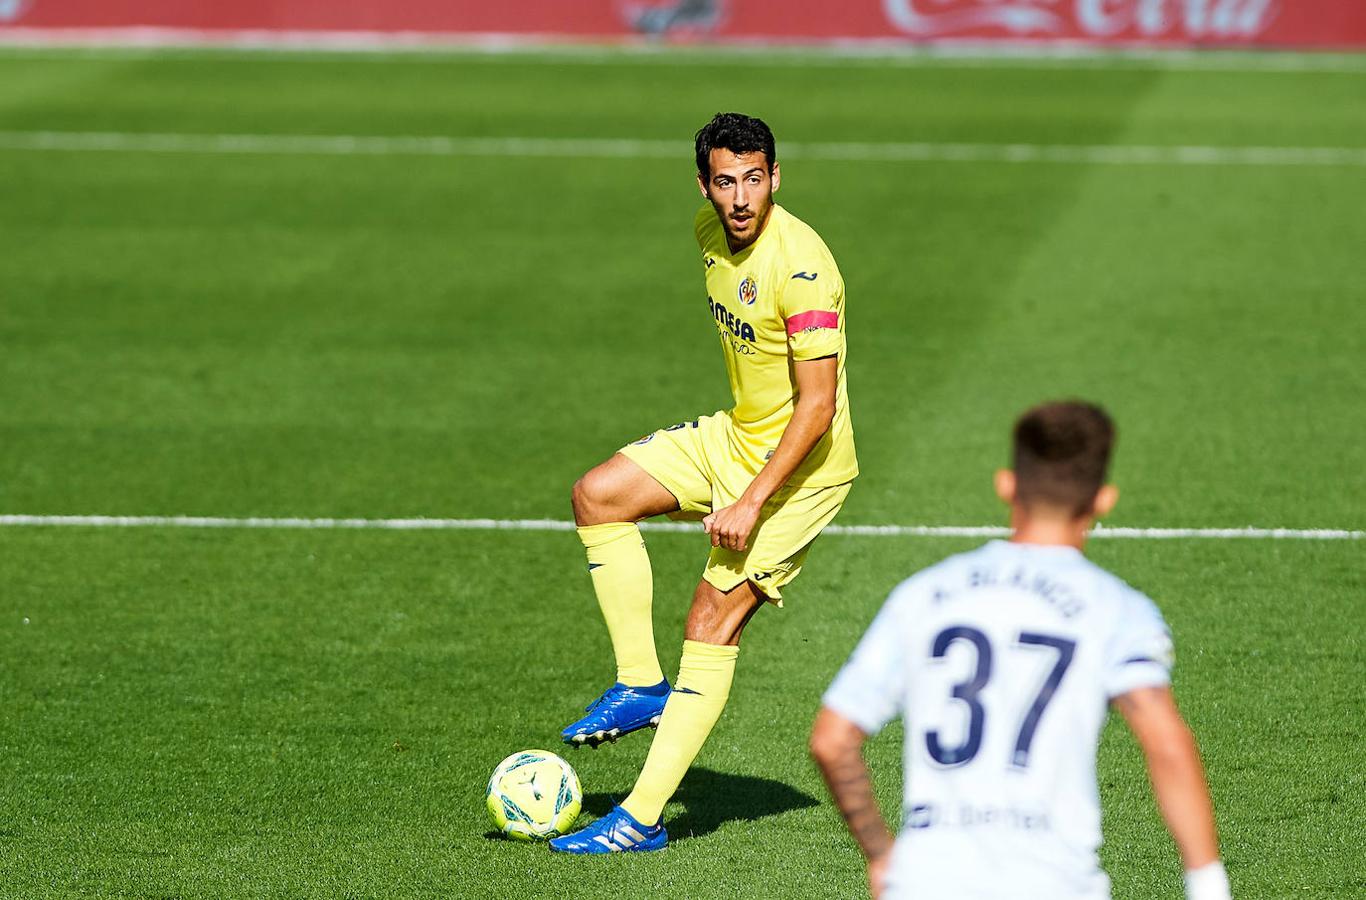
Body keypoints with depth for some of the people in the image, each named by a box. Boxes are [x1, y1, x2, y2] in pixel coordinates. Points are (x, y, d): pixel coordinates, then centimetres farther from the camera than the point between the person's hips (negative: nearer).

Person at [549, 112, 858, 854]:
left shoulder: (799, 266, -27)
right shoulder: (711, 232, -1)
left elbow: (817, 406, -27)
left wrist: (751, 503, -29)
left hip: (801, 462, -9)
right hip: (736, 434, 9)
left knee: (713, 621, -11)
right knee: (596, 495, 0)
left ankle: (642, 820, -9)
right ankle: (642, 685, 6)